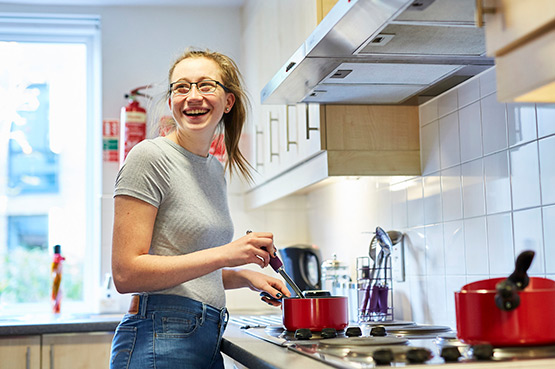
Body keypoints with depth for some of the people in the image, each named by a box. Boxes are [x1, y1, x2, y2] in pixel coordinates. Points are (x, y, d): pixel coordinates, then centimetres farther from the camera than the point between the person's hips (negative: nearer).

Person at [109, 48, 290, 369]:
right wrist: (225, 254, -22)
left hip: (207, 341, 8)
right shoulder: (150, 158, -11)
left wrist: (244, 276, 6)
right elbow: (126, 274, -18)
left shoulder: (216, 169, 13)